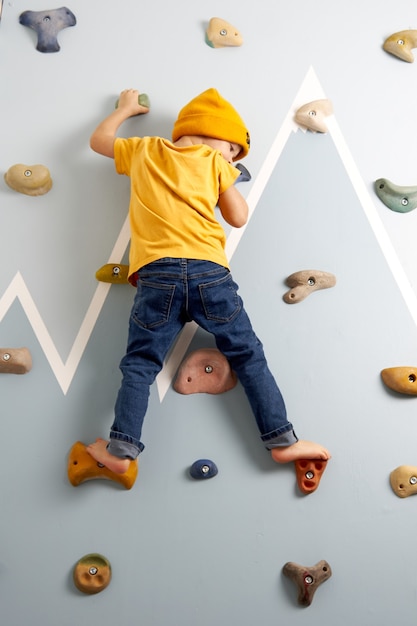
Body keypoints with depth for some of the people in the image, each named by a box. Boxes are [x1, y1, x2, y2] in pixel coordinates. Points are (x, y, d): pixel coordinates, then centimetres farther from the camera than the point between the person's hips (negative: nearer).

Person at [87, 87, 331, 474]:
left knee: (139, 364, 6)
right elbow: (238, 217, 16)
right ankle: (282, 441, 7)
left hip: (156, 273, 1)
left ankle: (121, 449, -3)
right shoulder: (214, 161, 14)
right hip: (210, 272, -1)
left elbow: (99, 139, 36)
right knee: (249, 356, 7)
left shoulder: (144, 150, 20)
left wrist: (127, 108, 50)